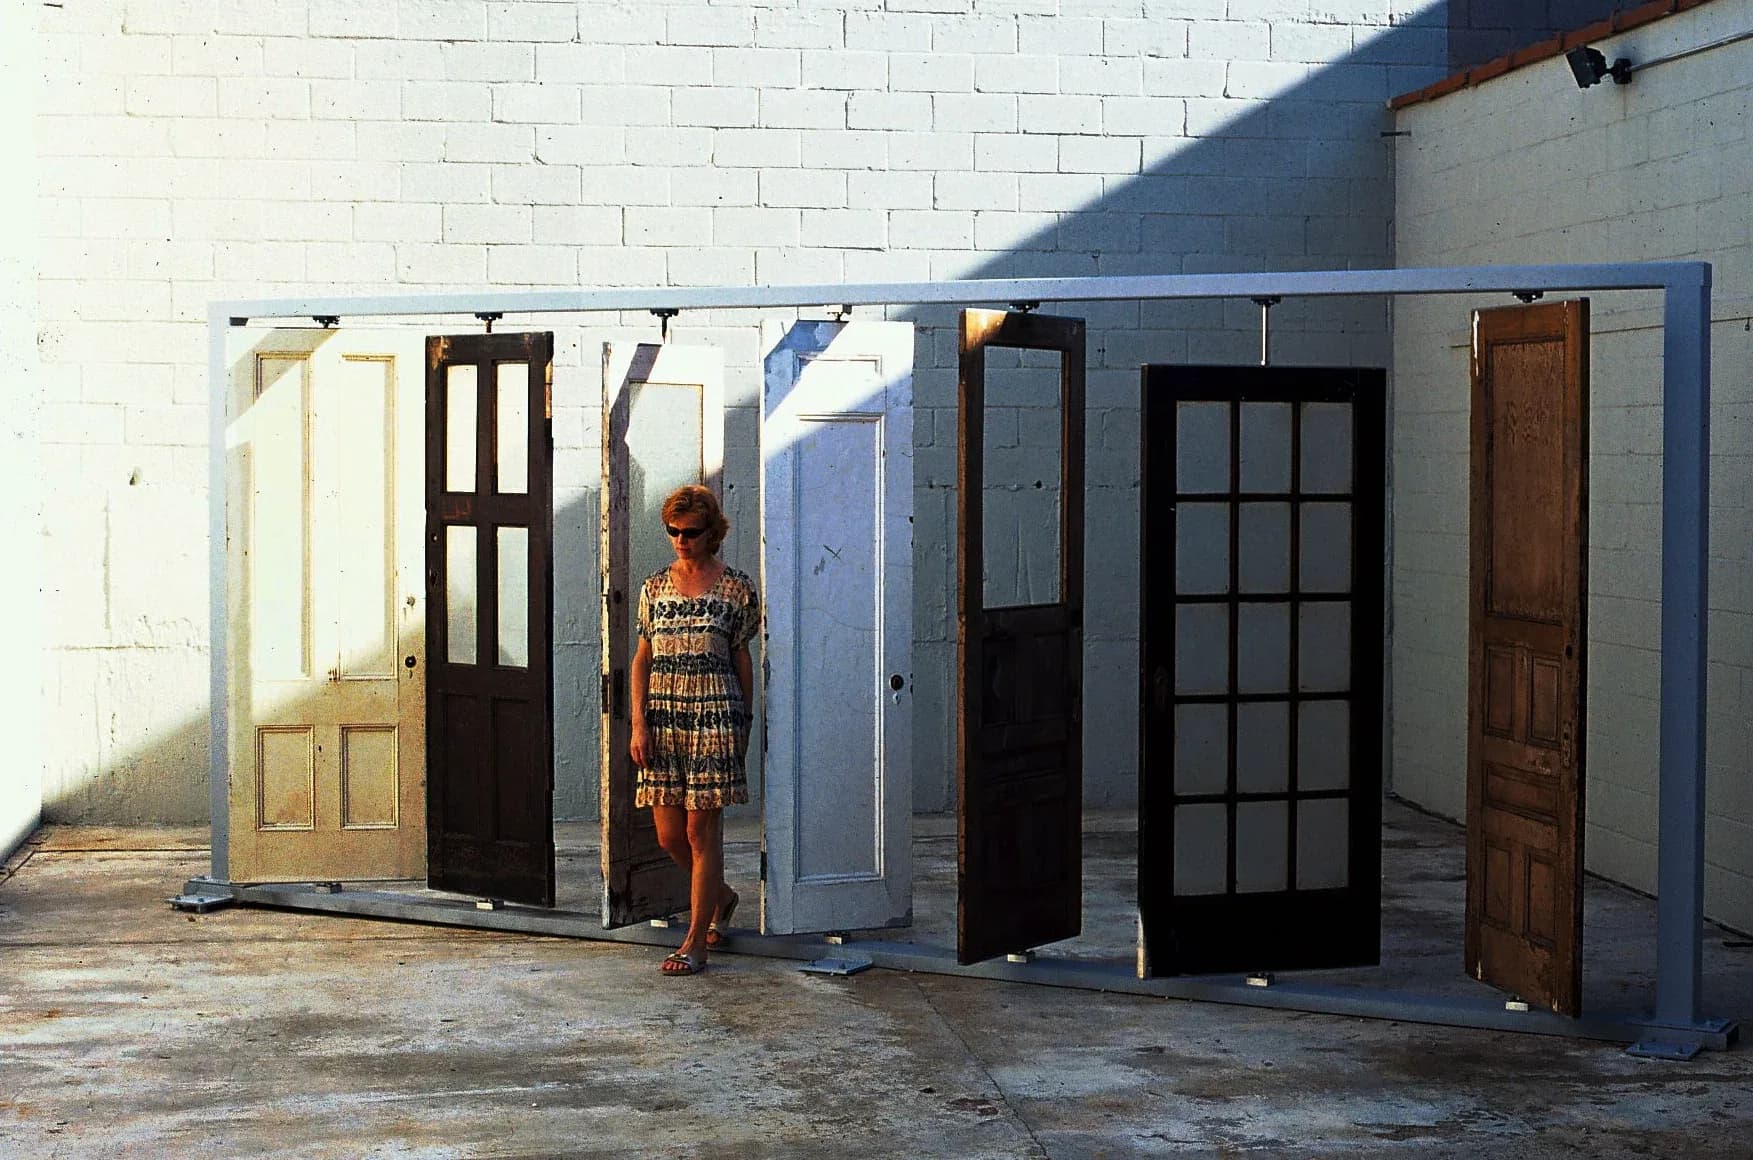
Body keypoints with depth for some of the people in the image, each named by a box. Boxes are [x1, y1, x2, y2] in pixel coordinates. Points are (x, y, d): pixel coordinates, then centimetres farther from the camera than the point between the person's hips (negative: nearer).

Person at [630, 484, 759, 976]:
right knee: (669, 834, 6)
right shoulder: (654, 587, 9)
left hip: (714, 715, -4)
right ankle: (722, 897, 34)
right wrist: (638, 723, 0)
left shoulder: (735, 587, 0)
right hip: (663, 718, 4)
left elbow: (742, 659, 5)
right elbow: (642, 658, 9)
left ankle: (695, 944, 2)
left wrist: (744, 724, 6)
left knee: (702, 830, -5)